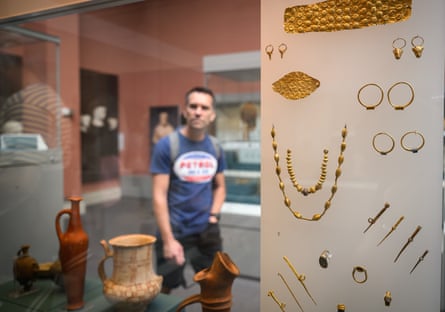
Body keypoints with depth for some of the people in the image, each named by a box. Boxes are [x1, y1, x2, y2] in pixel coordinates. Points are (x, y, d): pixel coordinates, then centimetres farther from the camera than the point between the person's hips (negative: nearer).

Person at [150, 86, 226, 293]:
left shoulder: (215, 148, 1)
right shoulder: (167, 145, -13)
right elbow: (159, 196, -15)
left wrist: (214, 217, -3)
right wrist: (168, 239, -17)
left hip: (207, 230, 5)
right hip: (175, 231, -4)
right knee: (166, 289, 14)